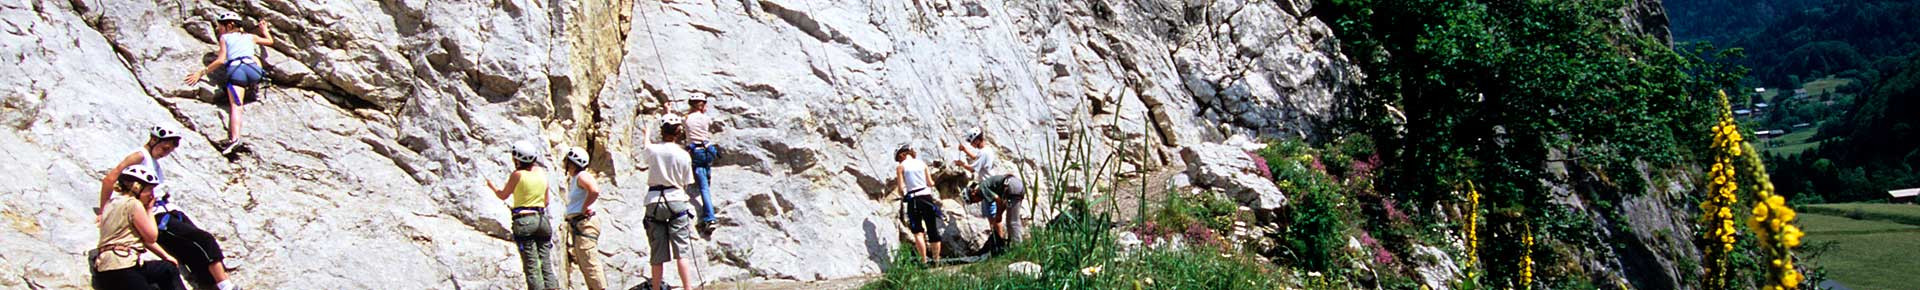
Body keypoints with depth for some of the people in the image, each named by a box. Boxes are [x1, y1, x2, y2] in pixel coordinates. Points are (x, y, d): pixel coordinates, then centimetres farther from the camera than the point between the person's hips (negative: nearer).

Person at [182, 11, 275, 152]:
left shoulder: (224, 38, 20)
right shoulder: (250, 37, 28)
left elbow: (220, 60, 9)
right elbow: (270, 41, 44)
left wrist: (201, 72, 15)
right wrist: (265, 31, 63)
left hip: (235, 70, -3)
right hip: (253, 69, 3)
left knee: (235, 106, -14)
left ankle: (234, 138, -33)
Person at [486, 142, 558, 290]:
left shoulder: (517, 174, -6)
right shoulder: (541, 172, 8)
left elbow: (503, 195, 8)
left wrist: (491, 185, 25)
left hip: (524, 221, -5)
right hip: (542, 218, 5)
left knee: (531, 266, -4)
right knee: (545, 264, 6)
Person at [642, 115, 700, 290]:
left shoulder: (652, 150, -2)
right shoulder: (684, 155, -3)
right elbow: (685, 184, 3)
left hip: (654, 202, 1)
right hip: (676, 200, -1)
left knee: (657, 254, 5)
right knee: (681, 251, -3)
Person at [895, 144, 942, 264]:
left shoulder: (900, 167, 0)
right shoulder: (922, 163, 7)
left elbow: (901, 188, -4)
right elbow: (930, 183, 7)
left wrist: (903, 194, 16)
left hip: (913, 200, -2)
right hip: (927, 197, 2)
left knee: (917, 231, 4)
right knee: (933, 230, 8)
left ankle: (924, 260, -6)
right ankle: (936, 259, 13)